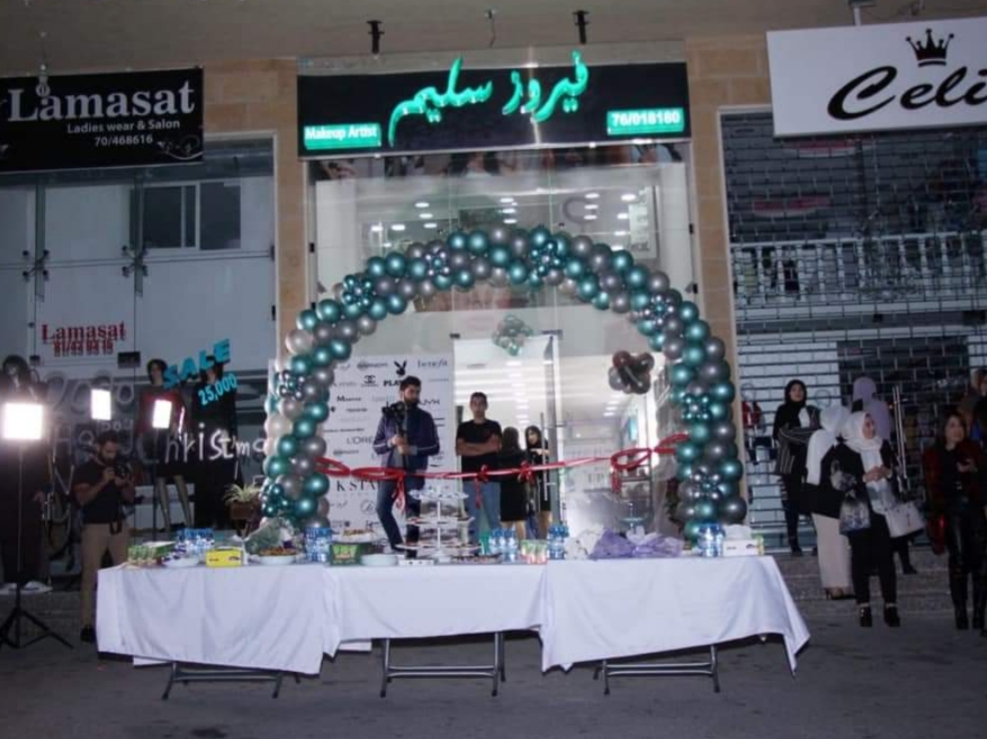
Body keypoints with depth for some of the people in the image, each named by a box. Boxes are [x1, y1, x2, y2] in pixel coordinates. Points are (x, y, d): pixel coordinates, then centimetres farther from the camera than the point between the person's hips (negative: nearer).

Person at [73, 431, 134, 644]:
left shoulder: (121, 469, 12)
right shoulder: (85, 470, -1)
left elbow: (130, 498, 12)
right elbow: (82, 499, -12)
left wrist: (124, 486, -8)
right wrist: (102, 482, -23)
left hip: (119, 525, 4)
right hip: (94, 527, -4)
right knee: (91, 576, -5)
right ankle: (88, 625, 0)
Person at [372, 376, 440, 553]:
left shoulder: (425, 418, 5)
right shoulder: (388, 415, 7)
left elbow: (434, 447, 1)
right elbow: (376, 446, 7)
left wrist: (412, 449, -13)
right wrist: (391, 442, -14)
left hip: (414, 471, -1)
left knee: (413, 511, -4)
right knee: (382, 508, -7)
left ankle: (411, 551, 4)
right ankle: (398, 546, 8)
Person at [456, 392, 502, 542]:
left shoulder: (493, 426, 10)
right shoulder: (464, 427, 14)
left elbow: (494, 446, -7)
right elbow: (459, 450, 1)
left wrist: (470, 446, -2)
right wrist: (483, 447, -5)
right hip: (470, 477, 1)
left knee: (494, 517, -2)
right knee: (472, 518, 1)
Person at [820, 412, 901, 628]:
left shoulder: (883, 447, 11)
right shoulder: (842, 452, -3)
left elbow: (897, 471, 19)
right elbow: (836, 481, -9)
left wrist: (887, 473, -3)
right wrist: (864, 478, -15)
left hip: (883, 508, 3)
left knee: (885, 555, -1)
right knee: (862, 556, 0)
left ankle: (891, 606, 3)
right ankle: (863, 607, 5)